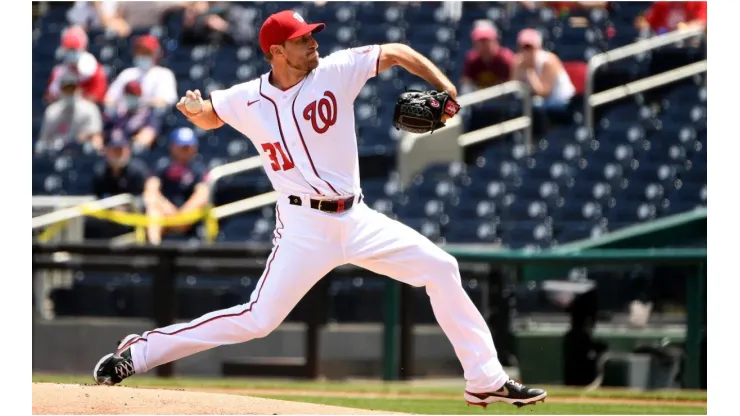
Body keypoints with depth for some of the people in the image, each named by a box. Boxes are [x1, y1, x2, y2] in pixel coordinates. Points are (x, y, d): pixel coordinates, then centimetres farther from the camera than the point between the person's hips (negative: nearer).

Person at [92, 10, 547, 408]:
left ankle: (486, 380, 10)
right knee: (257, 319, -12)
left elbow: (398, 53, -1)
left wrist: (445, 89, -15)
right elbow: (209, 116, 14)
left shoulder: (336, 71, -5)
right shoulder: (247, 100, -6)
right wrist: (195, 110, -10)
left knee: (440, 268, 1)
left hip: (356, 219, 4)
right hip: (304, 225, -4)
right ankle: (139, 352, -3)